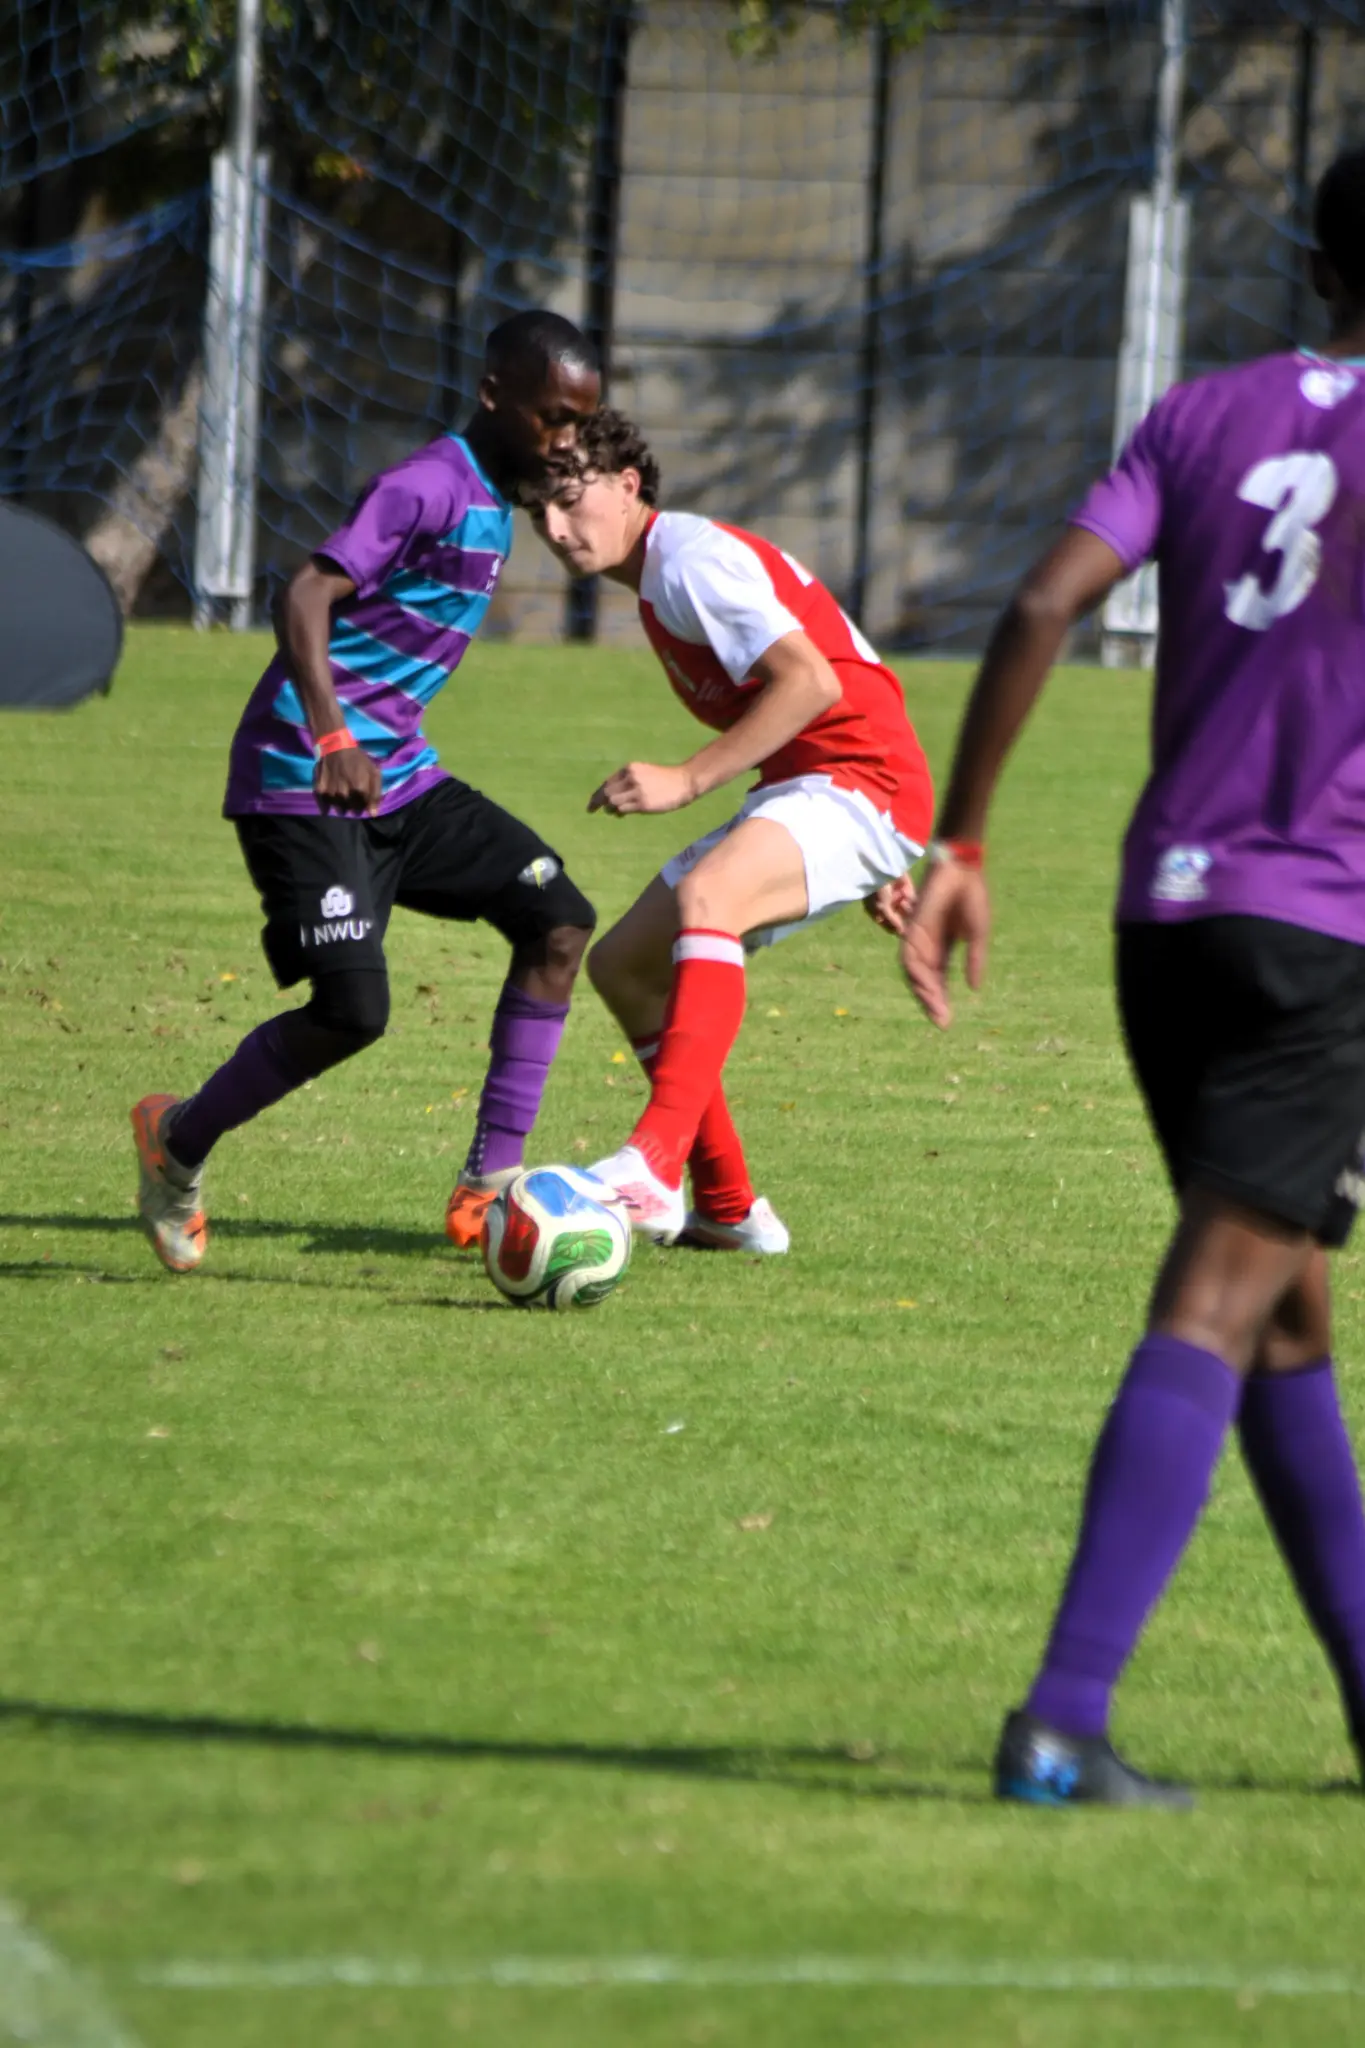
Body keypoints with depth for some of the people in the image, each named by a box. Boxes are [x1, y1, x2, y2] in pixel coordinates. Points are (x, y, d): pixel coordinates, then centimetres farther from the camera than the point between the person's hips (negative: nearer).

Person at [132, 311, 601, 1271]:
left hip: (398, 775, 10)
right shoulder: (428, 487, -16)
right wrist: (333, 737, -39)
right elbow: (307, 595, -27)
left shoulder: (492, 502, 13)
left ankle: (492, 1183, 1)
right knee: (353, 1010, -17)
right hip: (304, 784, -10)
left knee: (559, 915, -2)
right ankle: (179, 1141, 9)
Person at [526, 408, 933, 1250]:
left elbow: (812, 682, -24)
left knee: (701, 897, -37)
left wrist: (687, 781, -26)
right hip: (802, 793, 11)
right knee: (623, 966, 13)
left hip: (860, 784, -11)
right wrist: (875, 868, 27)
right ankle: (728, 1208, 21)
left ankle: (654, 1166, -50)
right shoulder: (657, 583, 18)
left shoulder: (689, 557, -13)